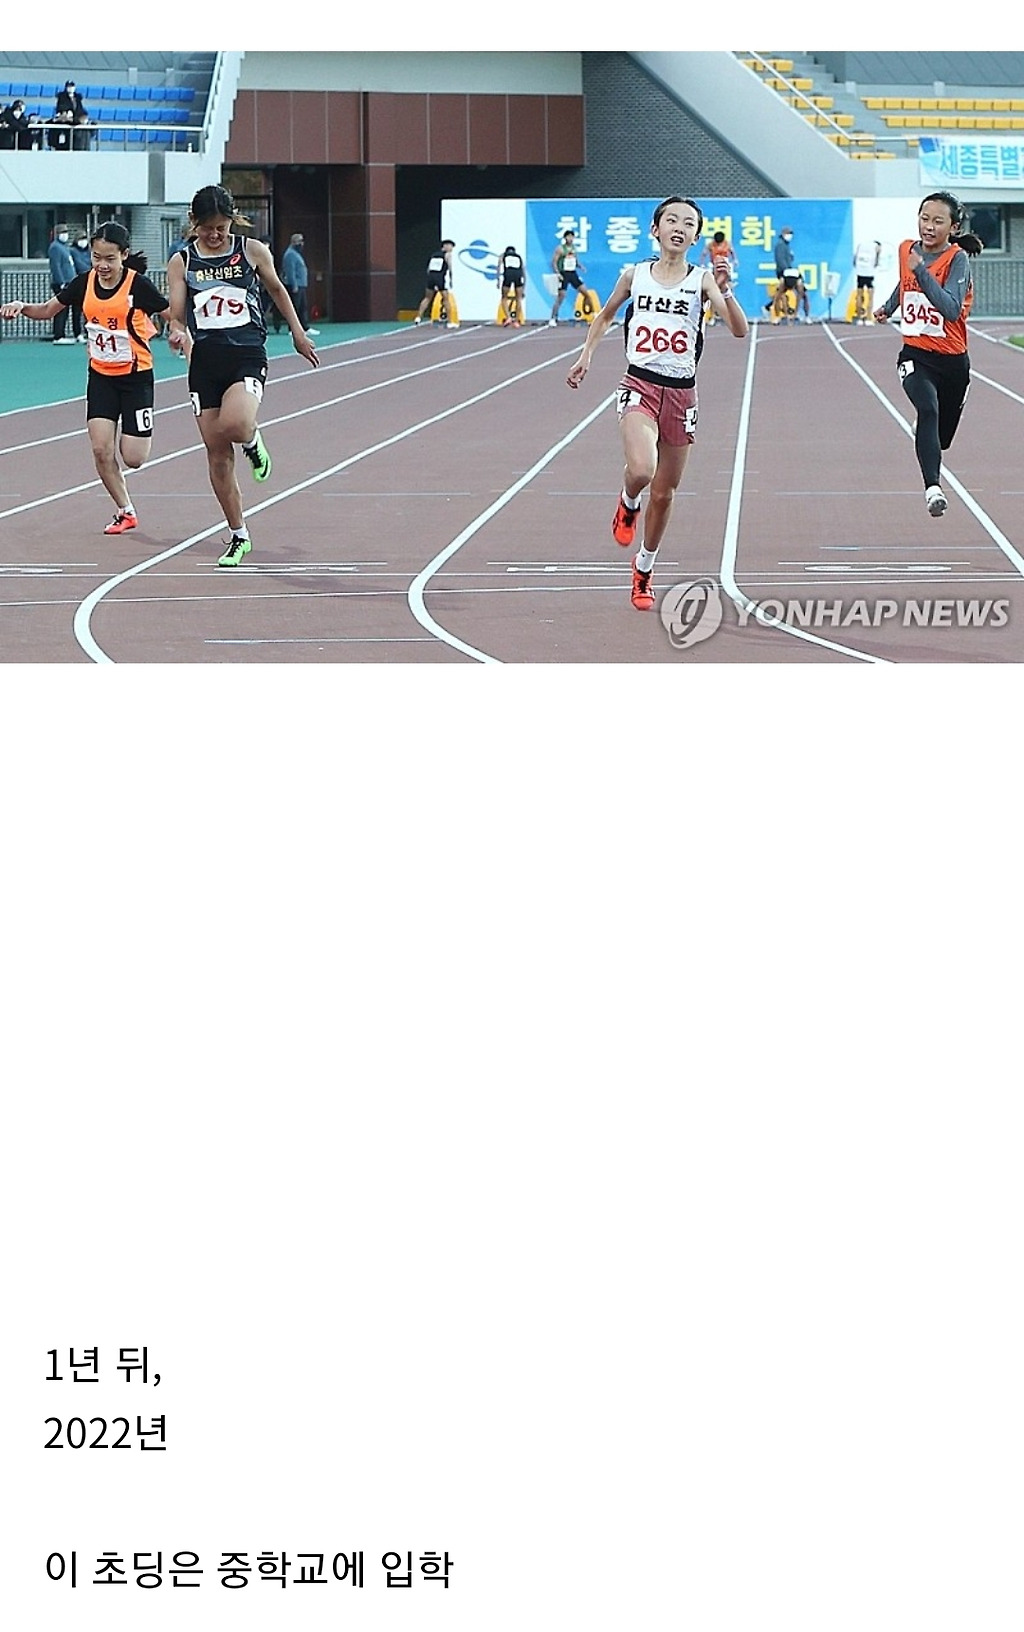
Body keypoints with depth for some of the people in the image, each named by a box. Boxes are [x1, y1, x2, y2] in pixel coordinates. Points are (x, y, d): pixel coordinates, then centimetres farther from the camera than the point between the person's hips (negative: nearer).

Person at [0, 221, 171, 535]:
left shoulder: (138, 285, -17)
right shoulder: (84, 282, -4)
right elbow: (46, 310, 8)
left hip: (136, 376, -4)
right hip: (101, 376, 4)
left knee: (133, 459, -4)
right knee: (101, 449, -8)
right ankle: (125, 511, 11)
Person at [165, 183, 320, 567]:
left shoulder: (252, 251, 2)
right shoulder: (181, 262, 3)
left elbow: (277, 289, 18)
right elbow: (177, 315, -1)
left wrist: (298, 334, 23)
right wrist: (179, 334, -24)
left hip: (247, 355, -2)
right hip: (204, 361, 2)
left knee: (234, 424, -30)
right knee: (217, 454, 2)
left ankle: (253, 442, 9)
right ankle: (238, 536, 15)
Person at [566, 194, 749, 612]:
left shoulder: (702, 280, -2)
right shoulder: (634, 275, 2)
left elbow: (740, 330, -14)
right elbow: (605, 315, 21)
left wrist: (724, 291, -28)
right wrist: (586, 354, 9)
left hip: (681, 393, 1)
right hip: (640, 386, -1)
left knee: (664, 492, 10)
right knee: (641, 470, -29)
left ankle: (644, 569, 32)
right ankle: (627, 503, 8)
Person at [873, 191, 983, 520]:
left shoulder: (957, 259, -14)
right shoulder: (907, 249, 1)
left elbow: (952, 309, -30)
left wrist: (922, 271, -33)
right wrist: (888, 307, 40)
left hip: (952, 359, -1)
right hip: (915, 355, 1)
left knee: (942, 434, 14)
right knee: (928, 409, -29)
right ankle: (933, 487, -42)